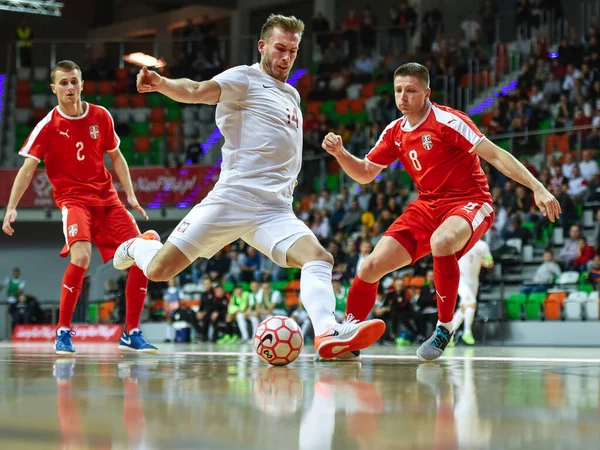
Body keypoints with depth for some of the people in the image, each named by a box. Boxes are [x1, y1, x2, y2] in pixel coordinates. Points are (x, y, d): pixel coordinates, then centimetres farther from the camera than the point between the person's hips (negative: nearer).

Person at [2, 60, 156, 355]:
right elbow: (27, 168, -12)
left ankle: (131, 334, 8)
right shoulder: (48, 126, -7)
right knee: (81, 256, -31)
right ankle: (63, 332, -15)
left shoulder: (101, 116, 4)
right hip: (73, 198, -5)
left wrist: (130, 195, 7)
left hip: (107, 198, 5)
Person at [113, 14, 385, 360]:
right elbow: (196, 91, -19)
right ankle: (137, 247, 29)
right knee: (159, 270, -6)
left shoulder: (292, 95, 24)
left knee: (319, 259, -20)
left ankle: (328, 334, -38)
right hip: (232, 198, -6)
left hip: (276, 211, 6)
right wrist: (161, 83, -39)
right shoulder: (246, 78, 1)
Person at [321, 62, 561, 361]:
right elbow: (365, 174, 16)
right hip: (427, 206, 7)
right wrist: (339, 153, -4)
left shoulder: (448, 121, -15)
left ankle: (444, 328, -22)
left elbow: (495, 155, -18)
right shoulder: (394, 133, 5)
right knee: (370, 267, -6)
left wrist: (537, 187, -26)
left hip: (469, 201, -6)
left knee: (441, 242, -41)